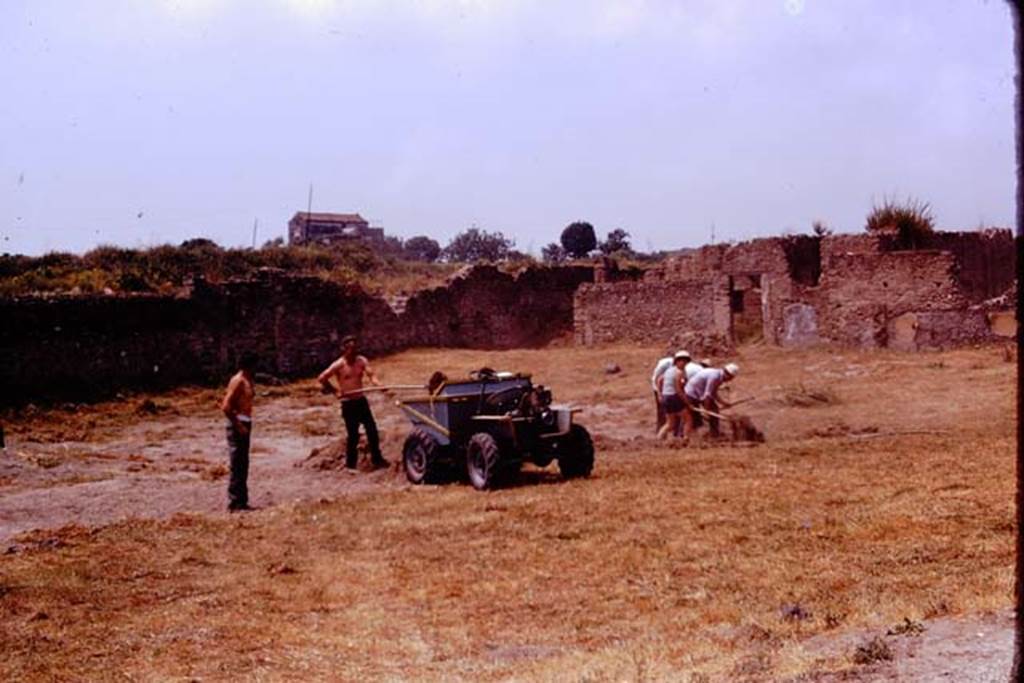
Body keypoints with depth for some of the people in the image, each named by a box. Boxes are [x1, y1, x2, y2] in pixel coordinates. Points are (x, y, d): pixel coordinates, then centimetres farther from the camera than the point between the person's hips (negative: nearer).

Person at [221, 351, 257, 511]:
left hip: (244, 424, 10)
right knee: (237, 466, -6)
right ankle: (235, 503, -3)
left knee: (243, 467, 13)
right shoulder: (238, 381, -14)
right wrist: (238, 426, -20)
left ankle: (241, 502, 20)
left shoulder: (247, 381, 15)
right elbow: (226, 406, -21)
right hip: (238, 425, -10)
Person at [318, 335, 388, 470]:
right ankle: (350, 464, 12)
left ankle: (376, 459, 20)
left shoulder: (361, 360, 0)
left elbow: (371, 375, -13)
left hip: (362, 400, 5)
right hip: (348, 403, -5)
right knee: (353, 435, -2)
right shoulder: (339, 365, -12)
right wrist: (335, 391, -8)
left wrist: (379, 385, -32)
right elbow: (321, 379, -9)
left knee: (372, 430, 5)